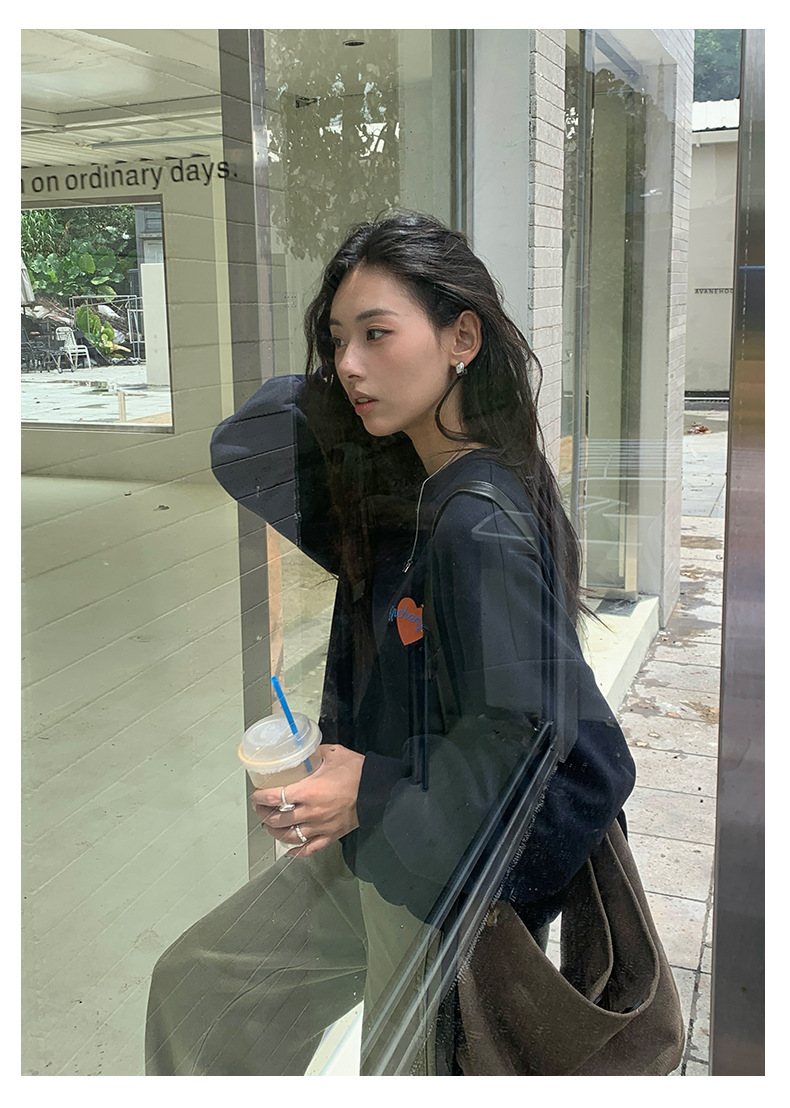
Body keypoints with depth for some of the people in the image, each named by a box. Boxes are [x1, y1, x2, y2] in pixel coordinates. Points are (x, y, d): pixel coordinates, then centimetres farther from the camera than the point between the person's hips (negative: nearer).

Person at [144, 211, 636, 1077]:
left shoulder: (481, 526, -28)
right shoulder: (389, 484, -2)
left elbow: (529, 730, -26)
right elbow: (240, 449, 5)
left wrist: (373, 792, -24)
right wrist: (326, 388, -6)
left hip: (458, 871, -8)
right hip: (378, 841, 8)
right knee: (196, 986, 19)